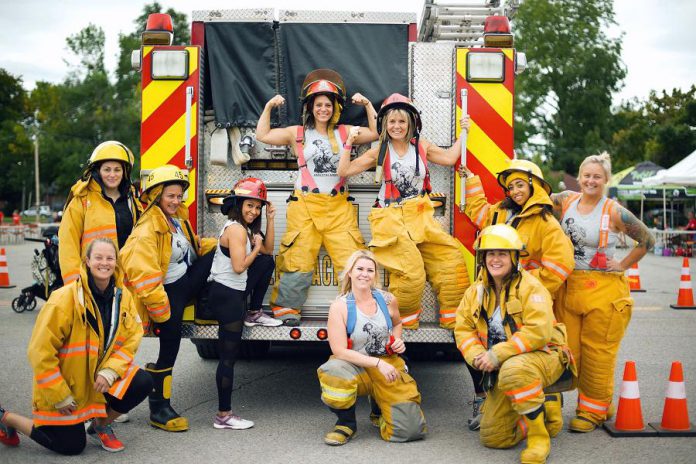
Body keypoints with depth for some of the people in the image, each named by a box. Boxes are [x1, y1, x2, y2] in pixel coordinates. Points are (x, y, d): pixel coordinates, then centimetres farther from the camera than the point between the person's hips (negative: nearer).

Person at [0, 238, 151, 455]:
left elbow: (131, 340, -3)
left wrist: (109, 372, -20)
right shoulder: (65, 299, -23)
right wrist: (59, 396, -18)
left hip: (100, 377, 5)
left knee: (143, 383, -17)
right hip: (63, 385, -5)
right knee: (71, 446, -3)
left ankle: (100, 426, 10)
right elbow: (41, 352, -21)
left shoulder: (122, 296, -6)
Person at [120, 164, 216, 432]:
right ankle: (158, 409, 3)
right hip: (168, 291, -8)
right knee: (170, 347, -9)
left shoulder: (178, 217, 8)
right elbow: (144, 275, -26)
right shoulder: (147, 229, -20)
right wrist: (162, 311, -23)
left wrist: (220, 244, 7)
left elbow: (194, 247, 24)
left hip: (188, 281, 8)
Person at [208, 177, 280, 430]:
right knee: (229, 357, -7)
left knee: (269, 263, 17)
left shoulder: (245, 228, 14)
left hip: (235, 292, 9)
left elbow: (267, 251, 18)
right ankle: (223, 416, -2)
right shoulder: (236, 229, -16)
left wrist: (270, 219, 12)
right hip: (226, 295, -9)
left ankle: (254, 314, 20)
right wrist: (256, 247, -8)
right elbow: (239, 266, -24)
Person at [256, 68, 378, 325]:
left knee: (351, 256, -4)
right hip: (305, 205, -1)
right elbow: (263, 135, 7)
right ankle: (287, 306, 7)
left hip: (339, 207, 1)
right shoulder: (298, 133, 8)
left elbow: (377, 133, 10)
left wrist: (368, 105, 5)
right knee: (298, 256, -4)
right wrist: (268, 107, 2)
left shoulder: (345, 132, 10)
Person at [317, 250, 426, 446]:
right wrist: (377, 363, -22)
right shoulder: (339, 307, -11)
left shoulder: (387, 299, 1)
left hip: (388, 365, 3)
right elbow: (339, 351, -16)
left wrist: (398, 340, 1)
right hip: (355, 367, -3)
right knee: (333, 375, -40)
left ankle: (379, 411, 26)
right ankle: (347, 423, -7)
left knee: (411, 429, -13)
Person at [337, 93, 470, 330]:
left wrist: (463, 133, 16)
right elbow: (344, 171, -1)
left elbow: (449, 157, 17)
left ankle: (452, 317, 8)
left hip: (420, 216, 4)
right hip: (392, 219, -4)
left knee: (451, 259, -7)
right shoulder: (379, 152, 1)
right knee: (411, 270, -22)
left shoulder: (421, 146, 10)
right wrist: (349, 143, -9)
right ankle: (404, 319, 0)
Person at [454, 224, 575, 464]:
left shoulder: (530, 287, -15)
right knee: (492, 438, 0)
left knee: (513, 370, -42)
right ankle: (543, 412, 24)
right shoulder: (477, 291, 5)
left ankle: (539, 435, -20)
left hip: (542, 358, -6)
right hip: (501, 370, 6)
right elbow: (463, 328, 4)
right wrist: (478, 356, -17)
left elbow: (538, 331, -27)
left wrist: (497, 355, -28)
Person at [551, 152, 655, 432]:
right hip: (568, 287, 5)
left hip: (603, 289, -5)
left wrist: (623, 265, -1)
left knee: (597, 351, 0)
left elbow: (647, 240, 2)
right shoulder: (566, 201, 6)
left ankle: (594, 410, 12)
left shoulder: (614, 212, -7)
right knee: (568, 349, 6)